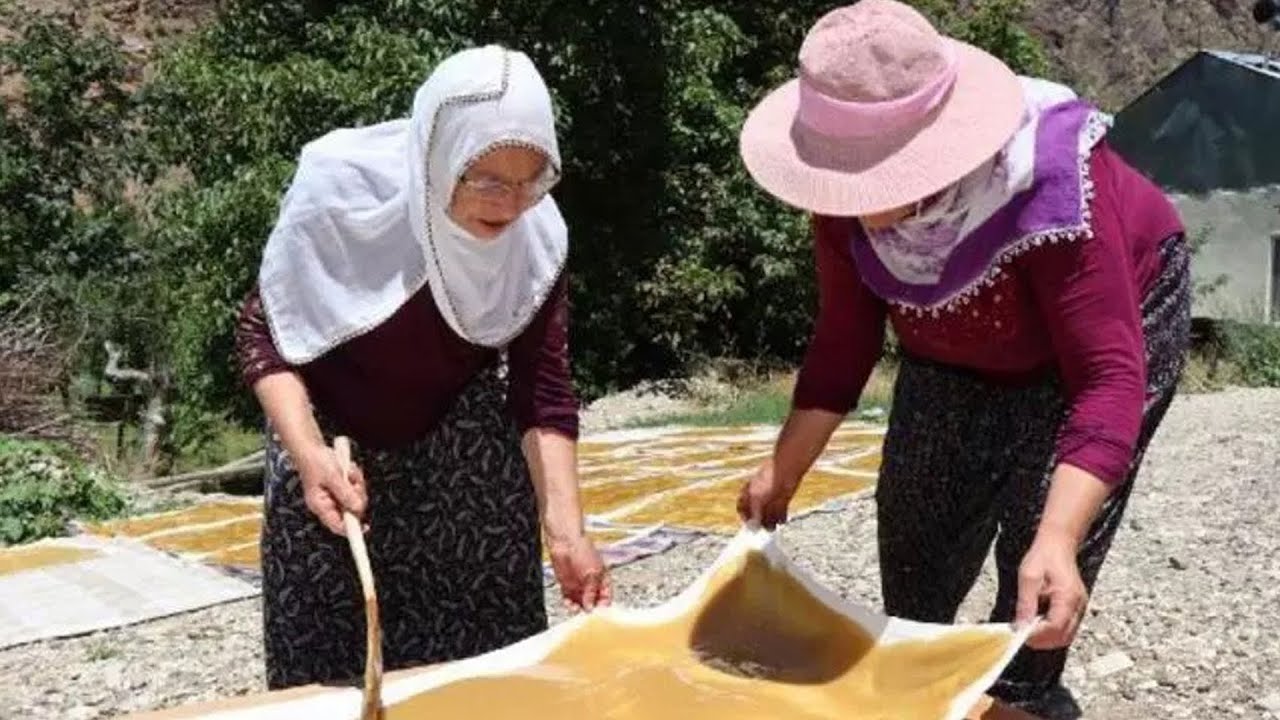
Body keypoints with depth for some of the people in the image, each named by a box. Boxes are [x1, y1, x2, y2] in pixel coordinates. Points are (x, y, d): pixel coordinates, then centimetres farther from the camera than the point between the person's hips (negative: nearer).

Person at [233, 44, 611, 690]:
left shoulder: (536, 234, -19)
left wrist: (564, 528, -23)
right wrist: (308, 452, -32)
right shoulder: (338, 190, -27)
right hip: (334, 442, -1)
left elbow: (542, 387, -14)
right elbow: (263, 333, -17)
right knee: (328, 647, 1)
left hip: (464, 447, 2)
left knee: (485, 637, 0)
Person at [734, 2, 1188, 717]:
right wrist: (783, 471, -8)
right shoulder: (848, 195, -25)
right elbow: (846, 339, -10)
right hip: (959, 354, 5)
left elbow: (1109, 377, -43)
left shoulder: (1055, 192, -42)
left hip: (1111, 328, -5)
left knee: (1041, 544, -14)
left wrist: (1056, 541, -55)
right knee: (913, 533, 10)